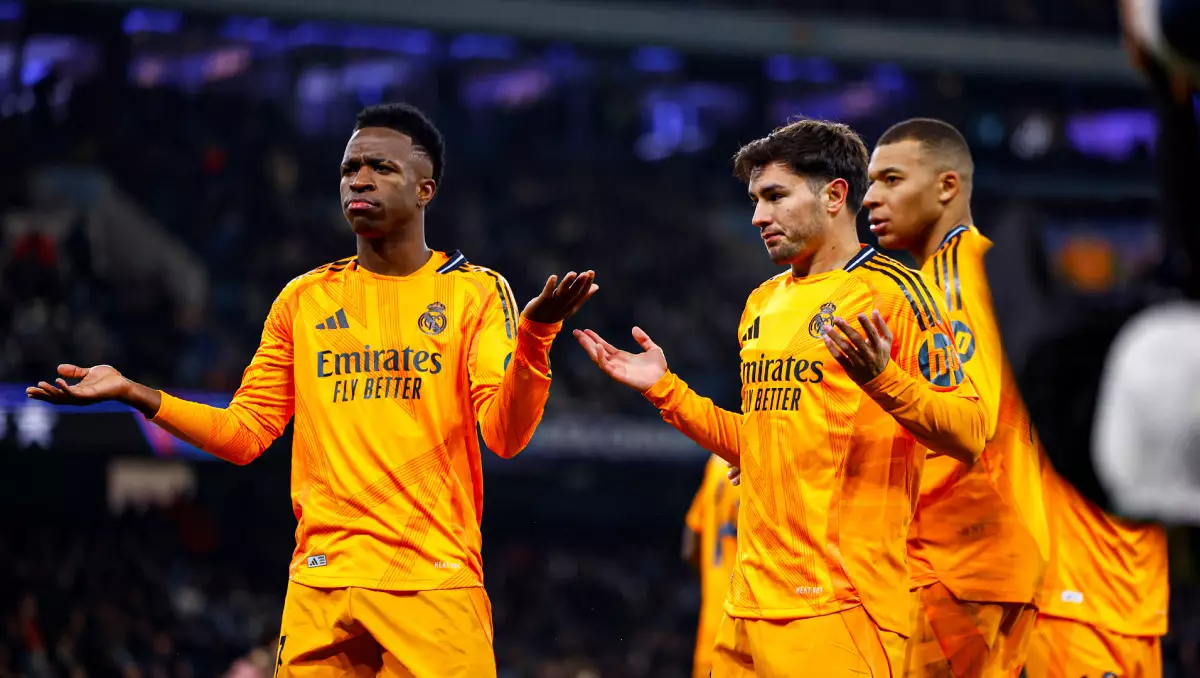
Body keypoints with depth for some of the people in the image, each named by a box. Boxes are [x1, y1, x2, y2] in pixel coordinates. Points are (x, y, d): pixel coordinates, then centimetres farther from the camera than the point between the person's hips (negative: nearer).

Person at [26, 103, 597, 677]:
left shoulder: (475, 291, 3)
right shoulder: (305, 300, 14)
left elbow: (505, 435, -8)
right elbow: (245, 434, 15)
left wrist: (533, 336, -26)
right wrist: (132, 393, 4)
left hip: (436, 584, -3)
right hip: (320, 585, 3)